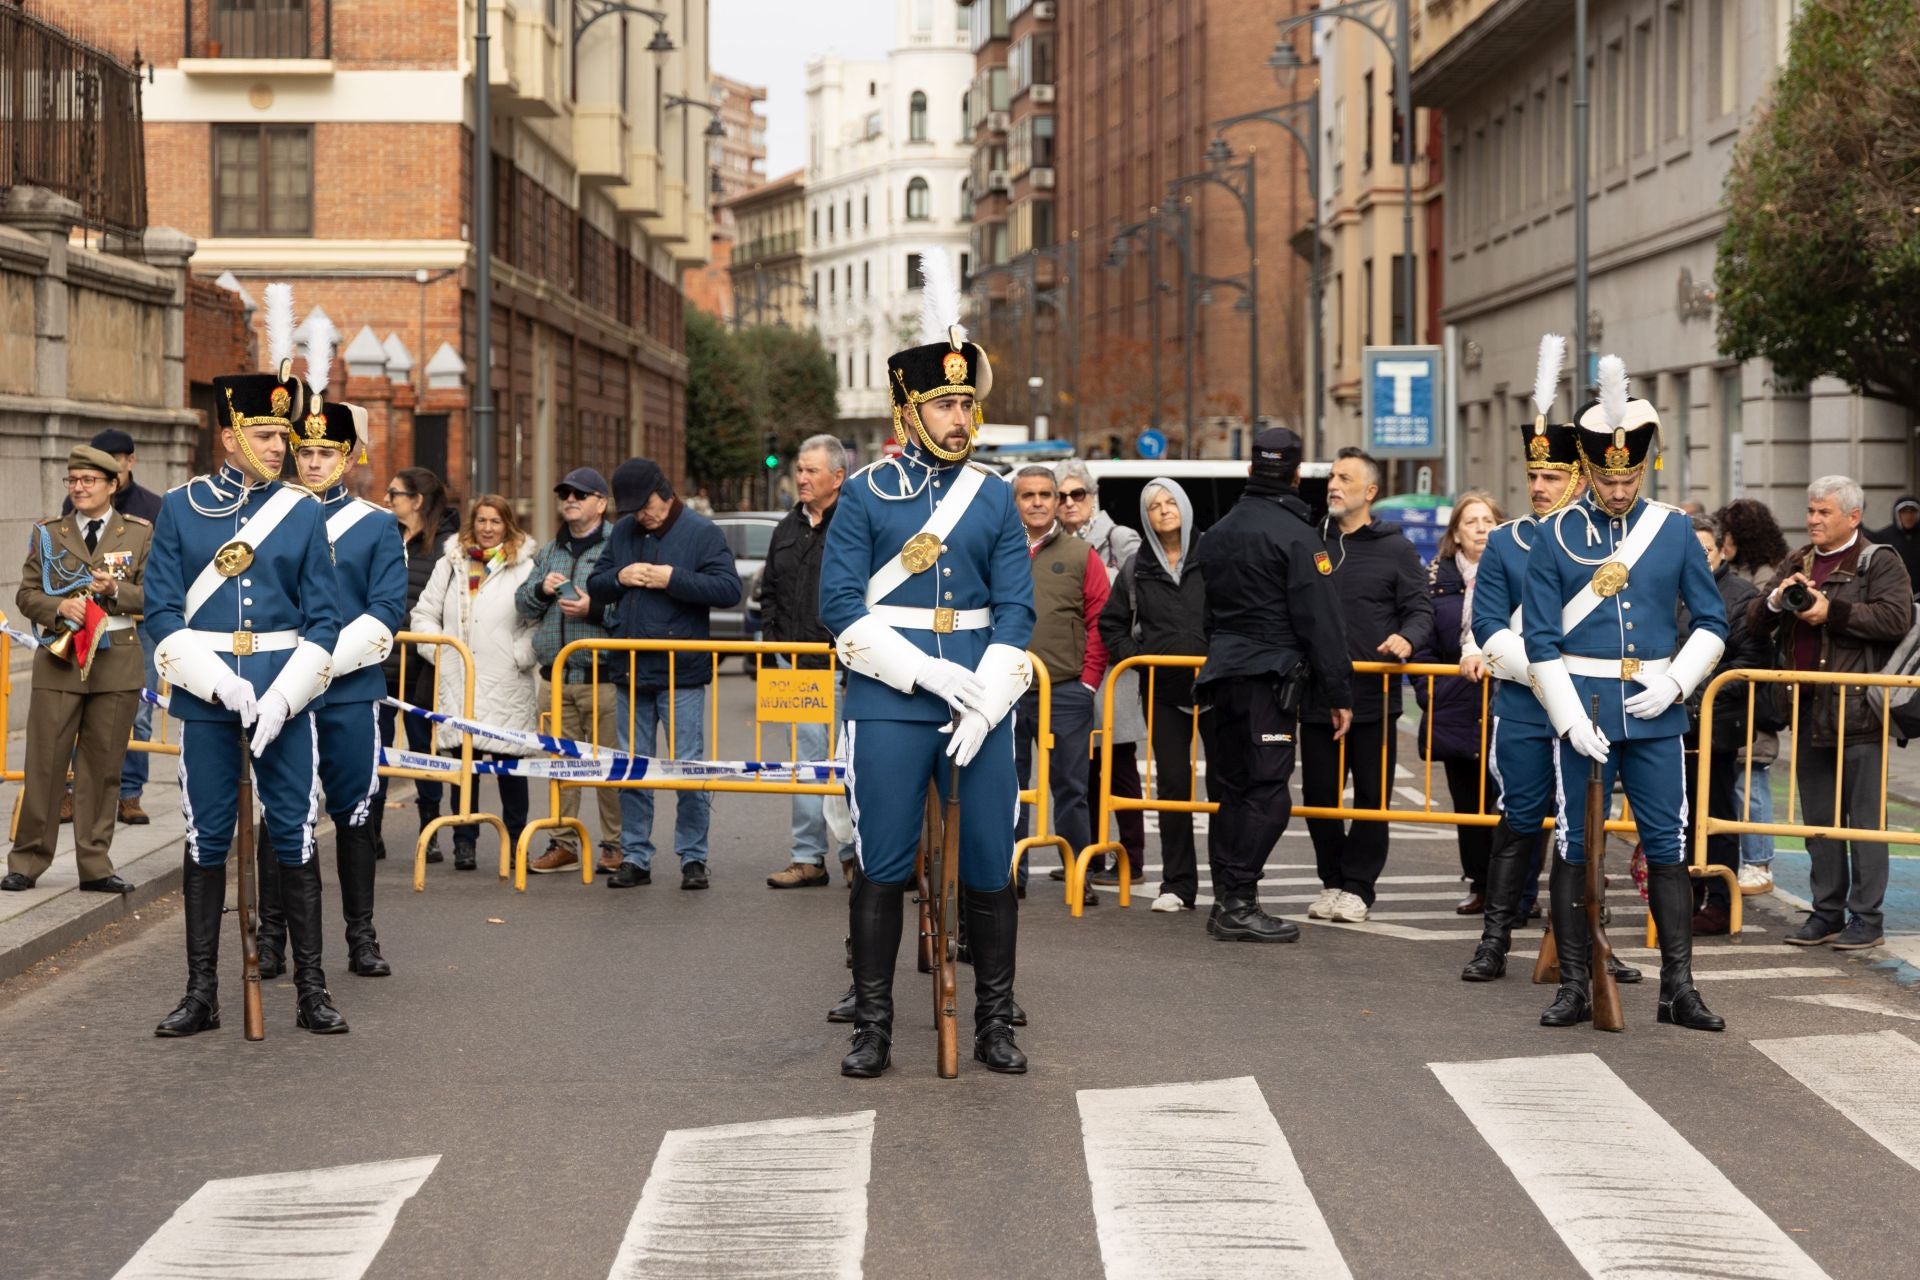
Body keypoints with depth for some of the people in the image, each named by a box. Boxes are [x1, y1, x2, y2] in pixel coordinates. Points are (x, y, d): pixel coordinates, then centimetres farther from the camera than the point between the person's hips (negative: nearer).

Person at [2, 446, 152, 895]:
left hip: (117, 661, 0)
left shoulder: (139, 534, 8)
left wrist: (115, 591, -15)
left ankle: (95, 866, 10)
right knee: (44, 762, -3)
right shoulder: (48, 533, 10)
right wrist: (58, 607, -12)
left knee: (102, 766, 3)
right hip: (59, 657, 0)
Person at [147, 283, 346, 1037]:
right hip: (204, 693, 0)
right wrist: (218, 684, -14)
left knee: (295, 839, 1)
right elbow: (163, 611, -1)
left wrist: (283, 695, -11)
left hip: (285, 696, 0)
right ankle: (202, 993, 11)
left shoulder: (304, 513, 5)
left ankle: (312, 991, 8)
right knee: (207, 841, 4)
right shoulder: (180, 509, 3)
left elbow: (323, 619, 2)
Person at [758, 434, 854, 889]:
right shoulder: (787, 530, 15)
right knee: (806, 758, 7)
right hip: (796, 663, 6)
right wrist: (773, 639, 11)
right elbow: (770, 592, 23)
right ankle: (808, 857, 11)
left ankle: (855, 852, 10)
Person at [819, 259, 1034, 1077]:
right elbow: (840, 605, -5)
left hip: (980, 706, 2)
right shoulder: (865, 493, 2)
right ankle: (873, 1030, 9)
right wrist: (929, 673, -14)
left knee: (990, 870, 4)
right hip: (888, 707, -2)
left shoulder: (994, 498, 9)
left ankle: (994, 1027, 14)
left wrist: (987, 702, -10)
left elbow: (1016, 610, 4)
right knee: (881, 871, 0)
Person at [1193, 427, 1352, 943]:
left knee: (1230, 789, 12)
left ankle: (1226, 897, 13)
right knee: (1266, 792, -8)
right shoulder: (1295, 535, -9)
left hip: (1221, 677, 8)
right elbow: (1321, 624, -11)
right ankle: (1238, 904, -13)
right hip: (1270, 677, -8)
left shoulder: (1216, 535, 15)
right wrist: (1338, 694, -8)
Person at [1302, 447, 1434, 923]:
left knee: (1371, 797, 2)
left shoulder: (1395, 550, 2)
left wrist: (1407, 638, -20)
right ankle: (1332, 881, 17)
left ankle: (1358, 887, 11)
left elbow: (1420, 611, -1)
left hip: (1373, 699, -3)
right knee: (1318, 794, 6)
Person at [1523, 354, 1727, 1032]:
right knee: (1574, 847, 2)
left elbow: (1712, 622, 8)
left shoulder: (1673, 531, 4)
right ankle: (1574, 986, 10)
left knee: (1667, 847, 2)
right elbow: (1539, 639, -4)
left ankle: (1678, 988, 8)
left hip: (1656, 713, 1)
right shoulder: (1554, 536, -2)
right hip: (1584, 713, -1)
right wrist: (1572, 719, -14)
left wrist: (1674, 682, -8)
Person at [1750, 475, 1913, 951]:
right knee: (1818, 819, 11)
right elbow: (1755, 622, 15)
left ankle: (1867, 918, 1)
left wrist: (1831, 612, -19)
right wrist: (1776, 600, -7)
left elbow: (1896, 617, -17)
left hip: (1857, 711, -7)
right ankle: (1827, 913, 19)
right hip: (1807, 710, 7)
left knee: (1864, 818, -3)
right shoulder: (1795, 564, 17)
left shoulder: (1879, 563, -2)